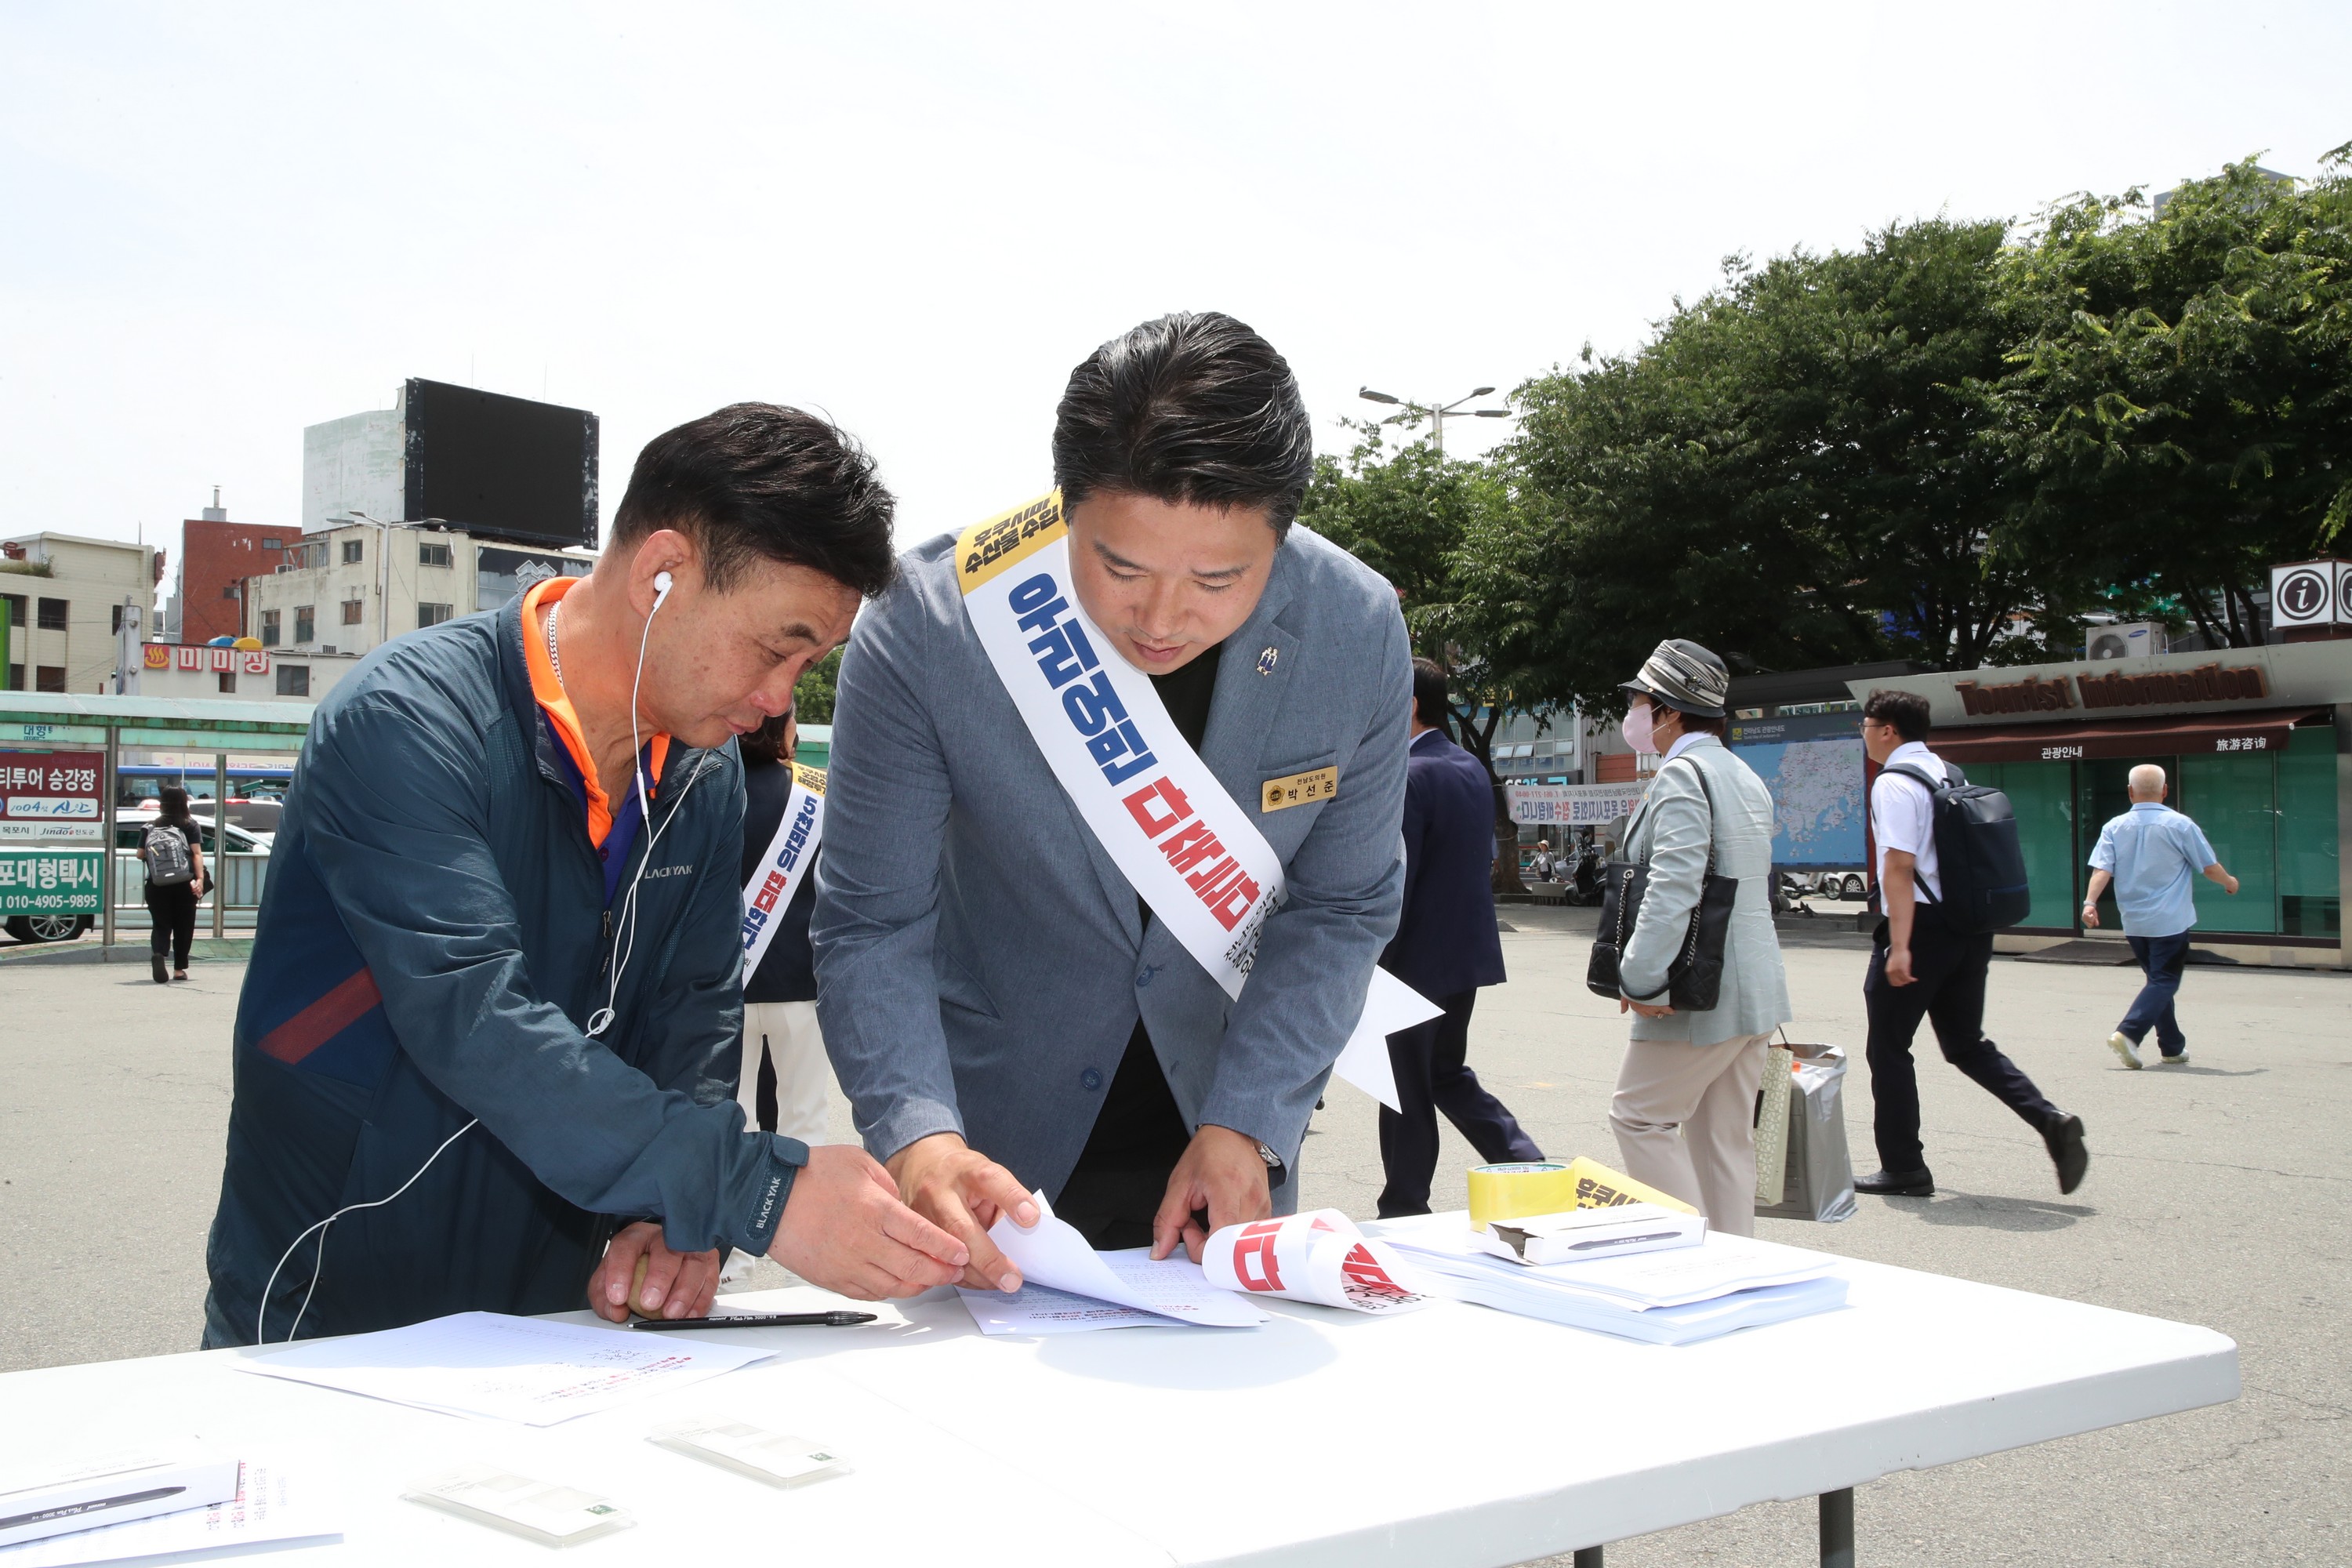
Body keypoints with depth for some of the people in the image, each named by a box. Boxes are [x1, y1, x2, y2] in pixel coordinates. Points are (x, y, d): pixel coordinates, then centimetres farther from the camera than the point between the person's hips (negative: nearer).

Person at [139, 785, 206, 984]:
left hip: (157, 886, 1)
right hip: (183, 885, -1)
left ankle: (157, 953, -24)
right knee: (183, 927, 11)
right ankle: (179, 968, 15)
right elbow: (197, 853, -11)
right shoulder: (190, 826, 0)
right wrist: (200, 879, -16)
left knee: (160, 925, 5)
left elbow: (140, 854, 3)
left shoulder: (150, 827, 5)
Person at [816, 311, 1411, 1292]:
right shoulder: (925, 629, -24)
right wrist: (916, 1137, -34)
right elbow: (872, 925, -18)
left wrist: (1246, 1125, -17)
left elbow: (1340, 908, -6)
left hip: (1218, 1137, 3)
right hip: (996, 1140, -2)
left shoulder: (1357, 630, -16)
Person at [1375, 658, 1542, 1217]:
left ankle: (1403, 1213, 14)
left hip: (1419, 960, -9)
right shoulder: (1472, 769, 10)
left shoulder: (1410, 776, -18)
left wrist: (1368, 966, -15)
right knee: (1448, 1075, 21)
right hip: (1469, 951, 9)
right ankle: (1530, 1166, 11)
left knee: (1407, 1093, 3)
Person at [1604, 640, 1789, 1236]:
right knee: (1724, 1137, 13)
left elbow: (1673, 886, -25)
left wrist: (1640, 980, -23)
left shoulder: (1682, 775, -14)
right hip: (1755, 989, 9)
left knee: (1639, 1117, 1)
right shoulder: (1745, 777, 17)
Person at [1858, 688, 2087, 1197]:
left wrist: (1900, 946, -24)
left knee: (1888, 1049, 5)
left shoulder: (1893, 784, -13)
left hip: (1922, 926, -8)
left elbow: (1899, 867, -21)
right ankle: (2050, 1120, -1)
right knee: (1966, 1045, 17)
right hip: (1969, 926, 9)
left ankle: (1903, 1169, 10)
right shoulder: (1949, 776, 14)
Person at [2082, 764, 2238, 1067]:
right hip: (2170, 921, -4)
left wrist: (2090, 901, -14)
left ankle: (2172, 1048, 20)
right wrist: (2229, 882, 18)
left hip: (2134, 923, 4)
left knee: (2159, 980, 16)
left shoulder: (2115, 827, 0)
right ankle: (2128, 1034, -21)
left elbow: (2102, 869, -10)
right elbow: (2209, 867, 0)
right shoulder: (2180, 825, -7)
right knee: (2164, 981, -3)